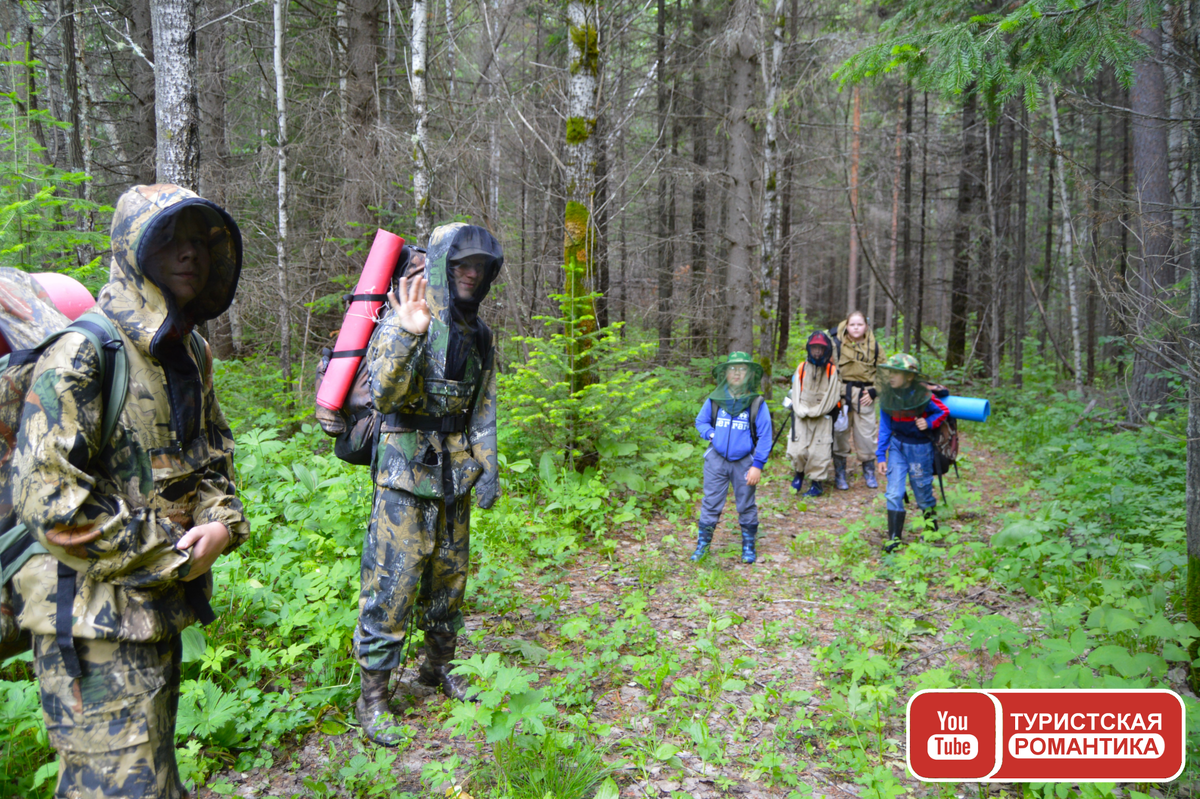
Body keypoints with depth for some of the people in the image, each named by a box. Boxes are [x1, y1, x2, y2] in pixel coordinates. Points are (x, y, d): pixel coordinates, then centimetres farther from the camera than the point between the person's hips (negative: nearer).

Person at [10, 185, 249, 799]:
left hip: (160, 609, 8)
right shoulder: (82, 356, -17)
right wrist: (174, 555, -17)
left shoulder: (190, 355, 9)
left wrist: (222, 523, -5)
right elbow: (46, 498, -22)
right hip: (95, 624, -8)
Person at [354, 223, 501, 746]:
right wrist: (407, 336, -38)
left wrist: (488, 469, 9)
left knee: (449, 576, 16)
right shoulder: (404, 320, -12)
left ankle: (438, 668, 36)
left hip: (454, 475, 7)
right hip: (406, 472, -6)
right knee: (392, 584, -4)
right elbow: (382, 395, -25)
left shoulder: (478, 334, 9)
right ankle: (373, 698, 10)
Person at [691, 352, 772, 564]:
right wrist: (711, 434, -7)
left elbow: (765, 437, -4)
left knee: (746, 505, 11)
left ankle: (749, 546, 27)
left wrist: (757, 465, -9)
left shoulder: (757, 403, -7)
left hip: (744, 462, -1)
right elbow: (700, 421, 14)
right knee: (711, 503, 6)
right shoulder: (714, 400, -1)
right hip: (716, 459, 1)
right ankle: (702, 544, 19)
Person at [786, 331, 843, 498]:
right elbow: (796, 392, 6)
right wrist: (801, 410, -8)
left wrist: (814, 412, -7)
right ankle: (799, 473, 24)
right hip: (802, 416, 2)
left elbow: (831, 398, -4)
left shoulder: (832, 370, -1)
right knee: (798, 450, -3)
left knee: (819, 452, -3)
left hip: (823, 417, -2)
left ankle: (817, 483, 10)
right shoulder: (802, 368, 6)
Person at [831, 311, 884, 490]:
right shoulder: (837, 343, 0)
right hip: (841, 393, -1)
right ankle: (840, 474, 15)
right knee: (840, 433, 2)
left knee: (867, 434, 5)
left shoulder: (874, 346, 6)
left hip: (864, 396, 1)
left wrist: (873, 391, 0)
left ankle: (869, 472, 22)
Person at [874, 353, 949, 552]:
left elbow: (944, 412, -2)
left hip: (919, 447, -3)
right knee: (894, 493, -4)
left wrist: (929, 423, -21)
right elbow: (885, 426, 1)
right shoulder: (887, 396, -7)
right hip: (897, 446, 3)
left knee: (923, 492, 11)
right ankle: (894, 538, 2)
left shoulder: (922, 395, -19)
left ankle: (931, 525, 38)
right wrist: (881, 455, -1)